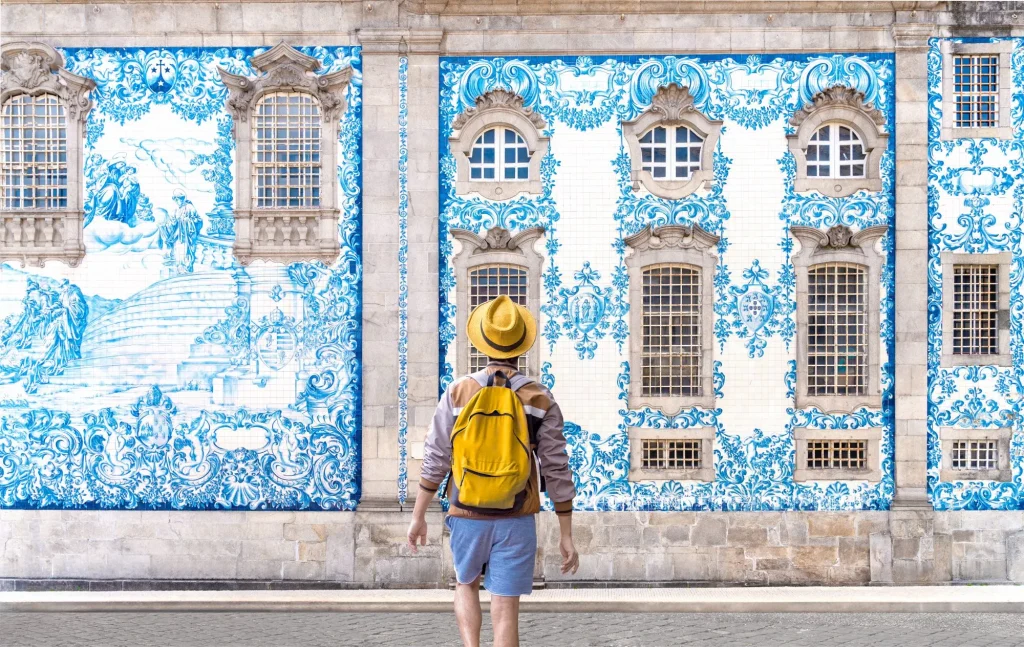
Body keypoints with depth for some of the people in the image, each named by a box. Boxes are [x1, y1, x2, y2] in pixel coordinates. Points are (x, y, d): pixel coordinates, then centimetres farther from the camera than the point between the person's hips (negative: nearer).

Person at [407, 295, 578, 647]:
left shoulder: (458, 392, -4)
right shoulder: (541, 400, -5)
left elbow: (435, 459, -3)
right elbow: (557, 471, -5)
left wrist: (418, 516, 7)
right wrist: (566, 536, 1)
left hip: (467, 516, 1)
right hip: (516, 521, -1)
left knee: (466, 585, 27)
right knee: (505, 610, 3)